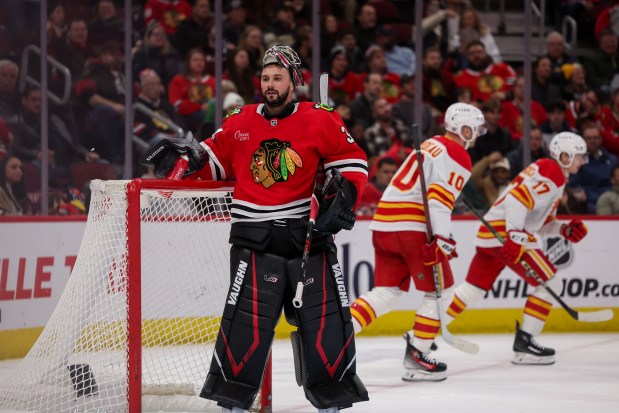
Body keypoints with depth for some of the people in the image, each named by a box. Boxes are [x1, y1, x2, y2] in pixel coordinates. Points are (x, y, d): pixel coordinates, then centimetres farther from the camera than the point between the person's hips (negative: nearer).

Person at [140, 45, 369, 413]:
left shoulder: (321, 121, 0)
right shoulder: (240, 122, 7)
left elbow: (353, 162, 3)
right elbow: (216, 160, 18)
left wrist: (343, 200, -9)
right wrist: (190, 156, -1)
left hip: (310, 234, 0)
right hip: (256, 240, 0)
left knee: (327, 318, 0)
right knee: (247, 317, -8)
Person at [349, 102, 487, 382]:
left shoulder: (431, 146, 24)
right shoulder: (457, 157, -5)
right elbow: (440, 199, -18)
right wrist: (443, 239, -22)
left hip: (383, 223, 9)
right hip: (411, 227, -9)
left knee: (387, 291, 11)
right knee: (440, 291, 3)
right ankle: (416, 358, 1)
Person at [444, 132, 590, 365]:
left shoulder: (553, 175, 23)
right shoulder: (551, 172, -10)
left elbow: (540, 222, 24)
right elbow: (518, 198, -23)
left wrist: (564, 230, 8)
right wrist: (515, 237, -29)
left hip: (490, 233, 10)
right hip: (505, 233, -10)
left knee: (474, 288, 14)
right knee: (550, 283, -6)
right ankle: (524, 342, -7)